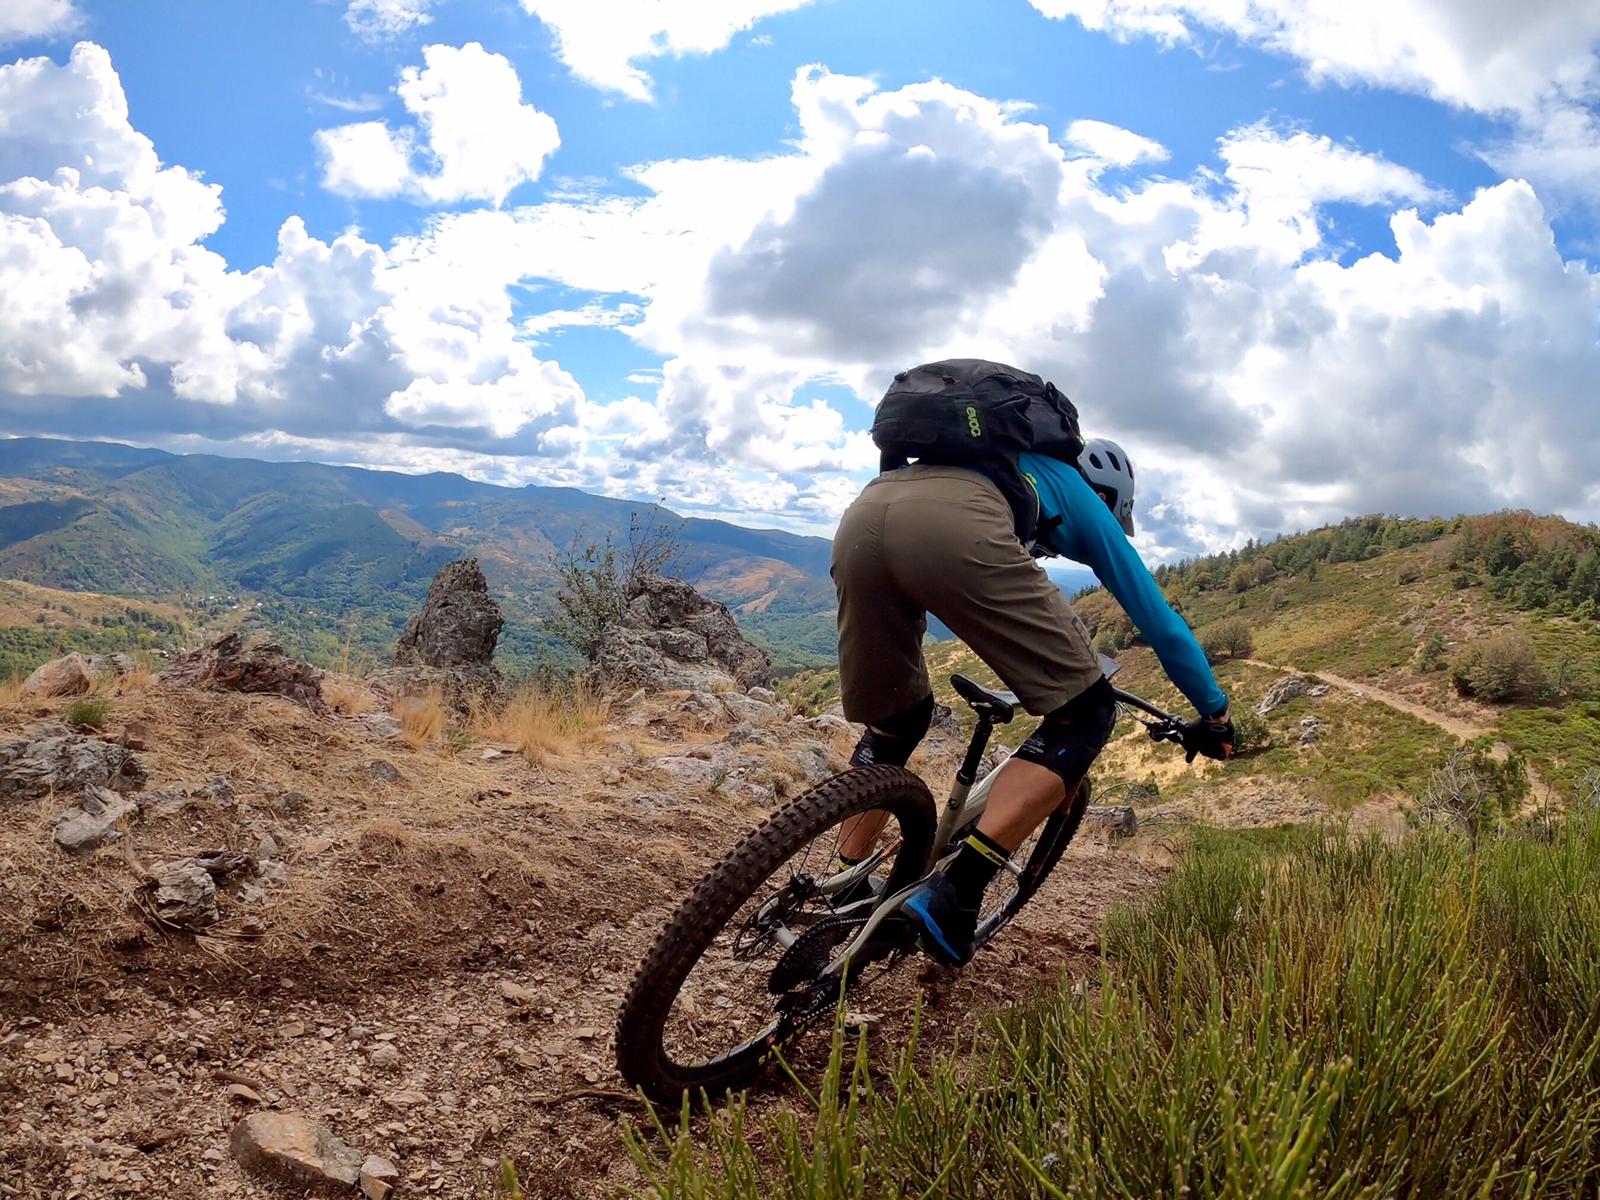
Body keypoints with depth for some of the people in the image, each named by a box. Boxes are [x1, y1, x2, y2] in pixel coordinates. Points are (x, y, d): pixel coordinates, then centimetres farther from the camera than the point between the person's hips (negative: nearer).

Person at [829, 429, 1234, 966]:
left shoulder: (1012, 468, 47)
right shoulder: (1087, 506, 32)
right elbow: (1159, 620, 34)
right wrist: (1214, 713, 46)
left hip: (859, 516, 7)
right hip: (954, 526, -7)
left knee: (894, 721, 28)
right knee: (1084, 712, 6)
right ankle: (953, 895, -5)